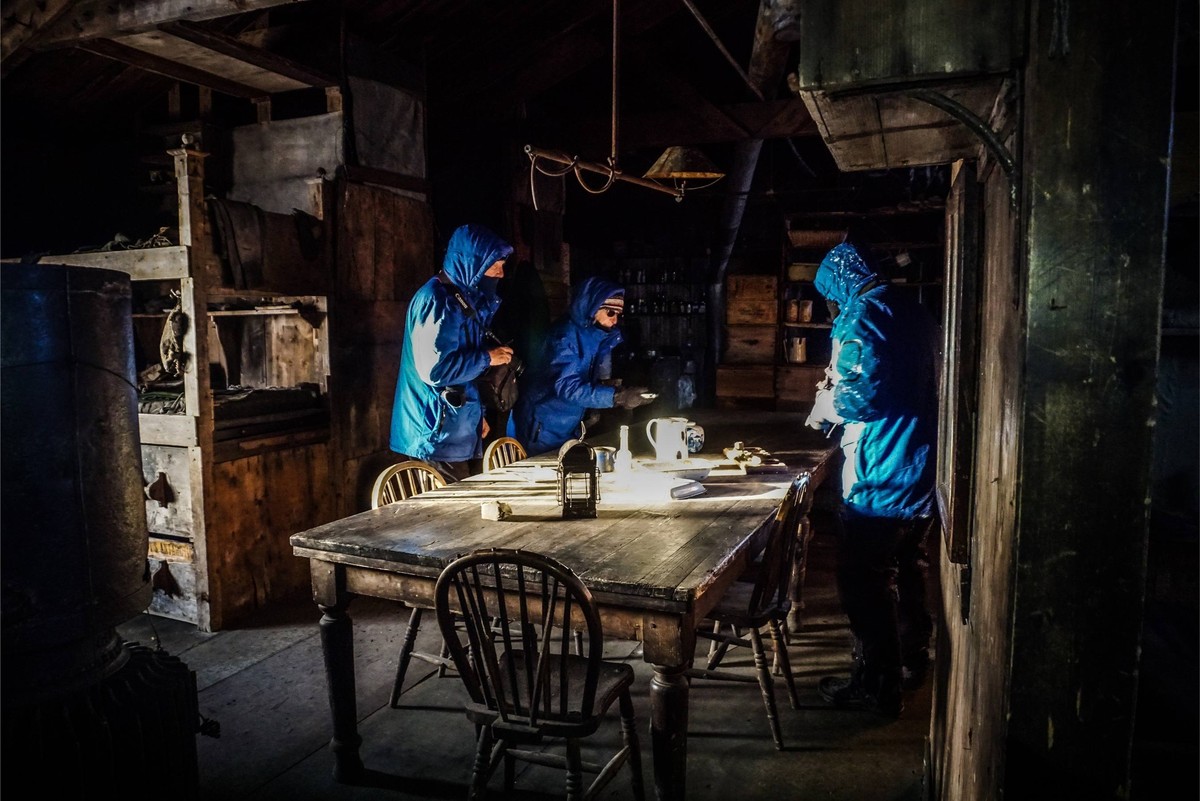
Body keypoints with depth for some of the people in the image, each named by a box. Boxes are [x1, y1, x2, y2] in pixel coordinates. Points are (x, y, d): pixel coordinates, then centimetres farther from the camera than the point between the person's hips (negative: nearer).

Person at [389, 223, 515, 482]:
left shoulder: (463, 299, 16)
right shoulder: (436, 301, -16)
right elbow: (434, 368, -26)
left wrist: (476, 414, 19)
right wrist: (487, 358, -13)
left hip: (460, 435, 10)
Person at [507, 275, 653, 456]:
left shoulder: (606, 335, 1)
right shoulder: (566, 334, -22)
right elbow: (567, 387, -32)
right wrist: (617, 396, -40)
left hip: (571, 428, 7)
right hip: (543, 429, -7)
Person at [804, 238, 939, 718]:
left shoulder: (861, 317, -16)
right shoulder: (912, 311, 13)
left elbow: (860, 395, -27)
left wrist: (826, 401, -6)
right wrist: (841, 387, 20)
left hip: (879, 479, -9)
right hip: (922, 471, 10)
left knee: (865, 582, 2)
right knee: (908, 570, 22)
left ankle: (876, 686, 11)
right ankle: (911, 661, 38)